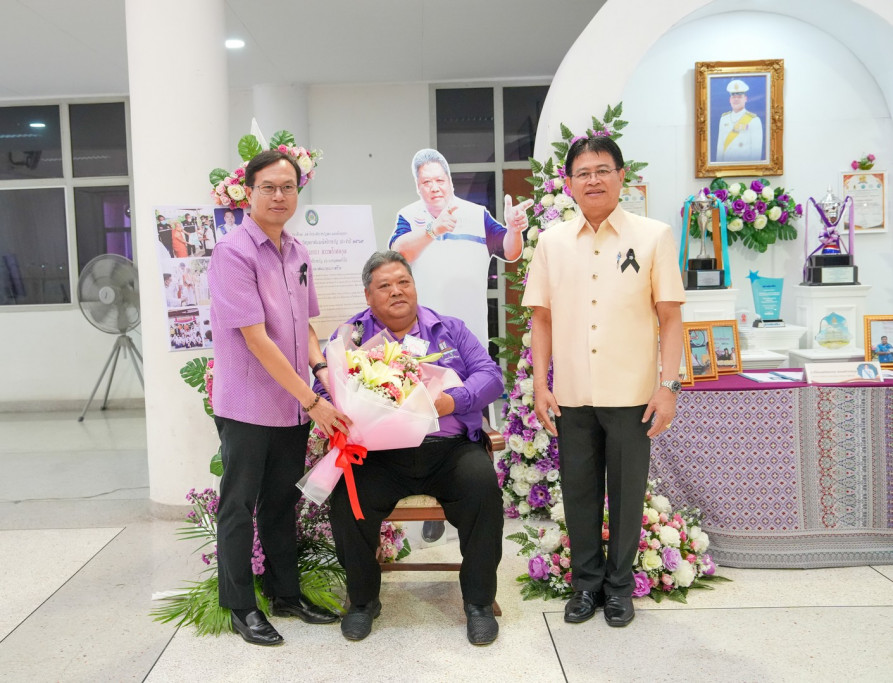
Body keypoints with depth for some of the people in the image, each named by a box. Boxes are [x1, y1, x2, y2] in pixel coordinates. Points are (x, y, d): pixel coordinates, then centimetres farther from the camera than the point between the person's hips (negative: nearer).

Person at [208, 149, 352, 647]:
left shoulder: (297, 253, 8)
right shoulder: (234, 252, -15)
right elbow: (256, 339, -21)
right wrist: (312, 401, -20)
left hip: (293, 406, 7)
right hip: (248, 406, -7)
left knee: (283, 502, 18)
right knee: (240, 507, 8)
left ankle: (286, 593, 32)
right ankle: (241, 606, 23)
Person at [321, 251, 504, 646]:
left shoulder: (449, 329, 17)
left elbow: (490, 376, 7)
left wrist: (454, 400, -13)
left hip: (449, 447, 1)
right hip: (379, 454, 0)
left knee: (482, 486, -27)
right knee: (347, 498, -26)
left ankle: (478, 601, -6)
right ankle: (363, 601, 2)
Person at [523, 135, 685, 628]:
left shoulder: (653, 236, -1)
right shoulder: (552, 242, 6)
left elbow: (670, 316, -2)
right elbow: (542, 318, 8)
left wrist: (668, 385, -8)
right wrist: (540, 385, 2)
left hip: (631, 394, -2)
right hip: (571, 395, 2)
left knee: (627, 491, 8)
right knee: (579, 490, 11)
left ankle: (619, 583, 27)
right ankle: (586, 581, 28)